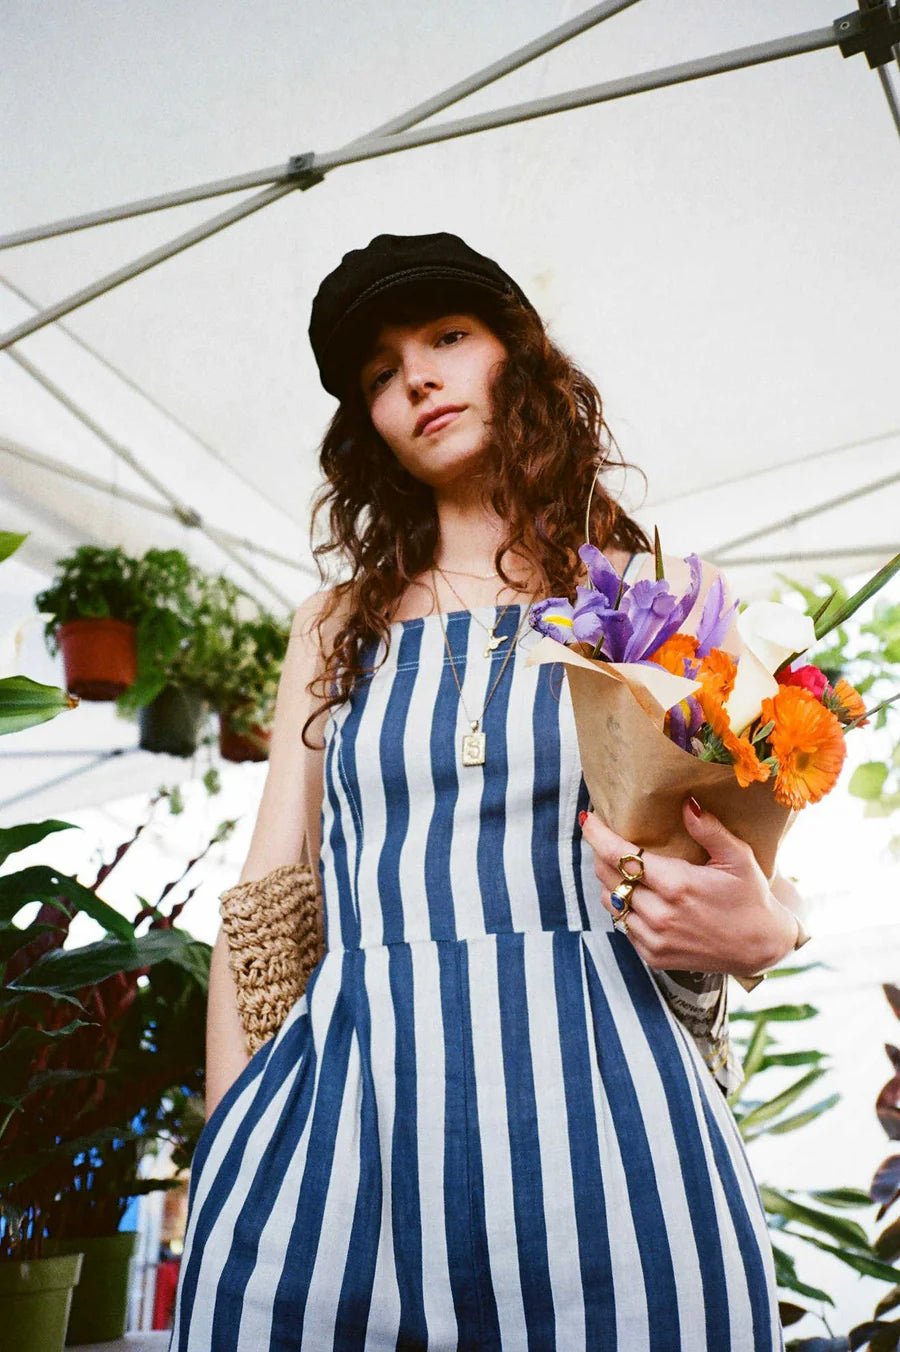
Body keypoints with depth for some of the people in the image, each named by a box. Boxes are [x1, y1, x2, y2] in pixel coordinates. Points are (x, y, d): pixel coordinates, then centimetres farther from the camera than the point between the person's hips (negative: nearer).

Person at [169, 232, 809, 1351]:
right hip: (342, 1122, 2)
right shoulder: (341, 623, 15)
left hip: (601, 1119, -1)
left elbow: (759, 874, 11)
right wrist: (226, 1153, 3)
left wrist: (762, 927, -14)